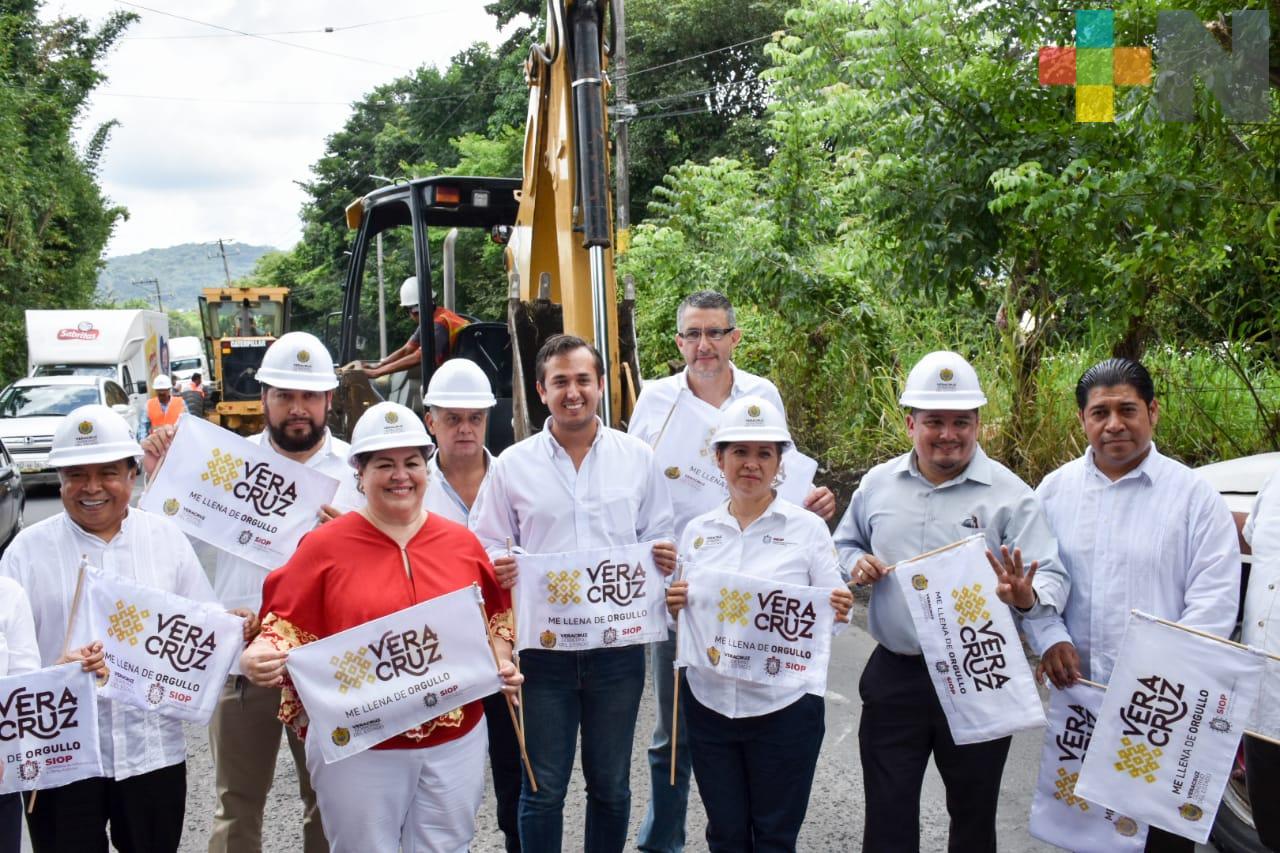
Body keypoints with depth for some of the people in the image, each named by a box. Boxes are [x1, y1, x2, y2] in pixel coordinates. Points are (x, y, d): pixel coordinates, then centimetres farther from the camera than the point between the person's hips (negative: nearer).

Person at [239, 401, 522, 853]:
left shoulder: (462, 542, 3)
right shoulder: (325, 545, -6)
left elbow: (494, 618, 13)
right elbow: (286, 626, -5)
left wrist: (502, 667, -4)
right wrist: (256, 658, -25)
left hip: (456, 742, 3)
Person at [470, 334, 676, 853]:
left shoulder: (637, 458, 3)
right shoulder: (512, 465, 1)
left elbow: (658, 538, 9)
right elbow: (486, 547, 4)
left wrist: (665, 559, -13)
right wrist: (496, 568, -18)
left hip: (618, 641, 1)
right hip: (543, 645, -1)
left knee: (610, 784, 15)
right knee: (543, 787, 9)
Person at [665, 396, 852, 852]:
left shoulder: (808, 527, -5)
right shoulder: (697, 530, 4)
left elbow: (834, 612, -2)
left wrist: (839, 612, -24)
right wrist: (675, 607, -11)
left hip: (784, 707, -3)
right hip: (710, 704, 3)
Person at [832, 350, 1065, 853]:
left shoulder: (1009, 493, -8)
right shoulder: (877, 484, 3)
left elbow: (1051, 578, -12)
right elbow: (844, 545, 17)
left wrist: (1027, 596, -34)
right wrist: (856, 565, -6)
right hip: (894, 675, 2)